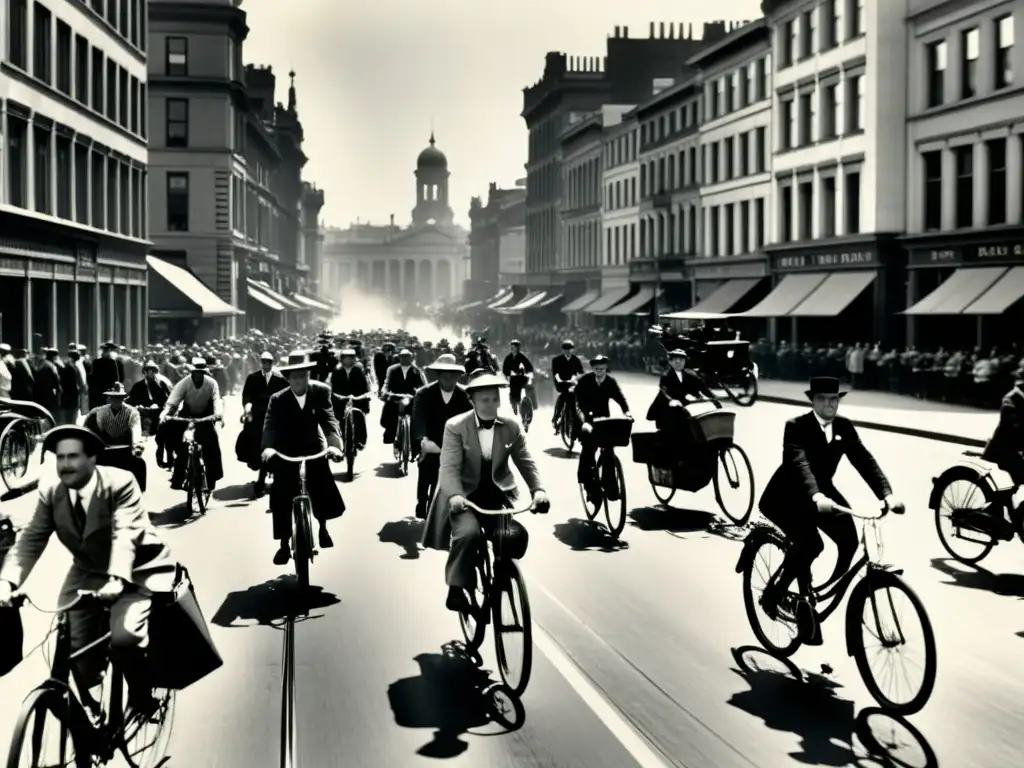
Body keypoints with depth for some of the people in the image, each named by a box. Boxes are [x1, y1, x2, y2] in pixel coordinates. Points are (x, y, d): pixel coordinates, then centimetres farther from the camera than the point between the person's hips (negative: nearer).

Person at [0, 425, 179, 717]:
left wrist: (116, 580, -50)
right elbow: (30, 540, -12)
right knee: (76, 648, -4)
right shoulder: (50, 493, -7)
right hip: (88, 575, 5)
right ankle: (93, 714, 23)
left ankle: (142, 698, 4)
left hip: (134, 574, -5)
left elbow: (125, 534, -34)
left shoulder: (120, 484, -21)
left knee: (123, 636, -26)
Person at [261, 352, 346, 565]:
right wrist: (268, 448, -45)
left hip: (314, 449, 1)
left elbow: (329, 419, -21)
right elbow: (270, 426, -24)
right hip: (286, 453, -1)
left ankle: (322, 527, 25)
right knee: (281, 498, -10)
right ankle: (284, 544, 3)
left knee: (325, 491, -7)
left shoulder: (321, 391, -12)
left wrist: (334, 444, -39)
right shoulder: (278, 400, -14)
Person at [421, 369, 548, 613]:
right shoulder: (455, 426, -7)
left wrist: (538, 489, -17)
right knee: (468, 534, -30)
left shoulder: (512, 426, 2)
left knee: (516, 534, -21)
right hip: (466, 496, -3)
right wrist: (455, 495, -34)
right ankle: (456, 590, -13)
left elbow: (526, 462, 1)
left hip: (499, 495, 3)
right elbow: (449, 467, -15)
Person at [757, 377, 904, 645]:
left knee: (849, 539, -17)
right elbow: (799, 464, -35)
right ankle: (774, 593, -6)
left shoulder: (844, 427, -3)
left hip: (823, 491, 5)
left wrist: (887, 494, -29)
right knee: (810, 544, -27)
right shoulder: (796, 426, -20)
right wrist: (816, 497, -53)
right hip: (788, 497, -5)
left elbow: (865, 461, -13)